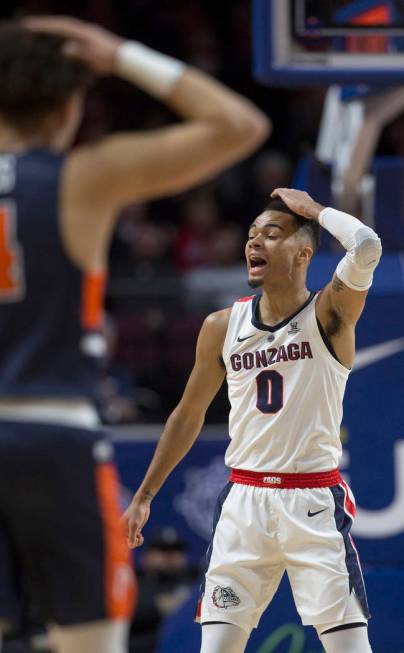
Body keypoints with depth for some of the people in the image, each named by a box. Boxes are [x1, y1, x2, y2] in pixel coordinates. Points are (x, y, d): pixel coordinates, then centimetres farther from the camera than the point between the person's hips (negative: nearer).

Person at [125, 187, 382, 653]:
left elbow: (366, 248, -26)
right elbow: (189, 413, 17)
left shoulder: (329, 314, -6)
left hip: (316, 504, -3)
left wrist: (312, 209, -9)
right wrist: (143, 496, 18)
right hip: (244, 502, 4)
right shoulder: (222, 327, 6)